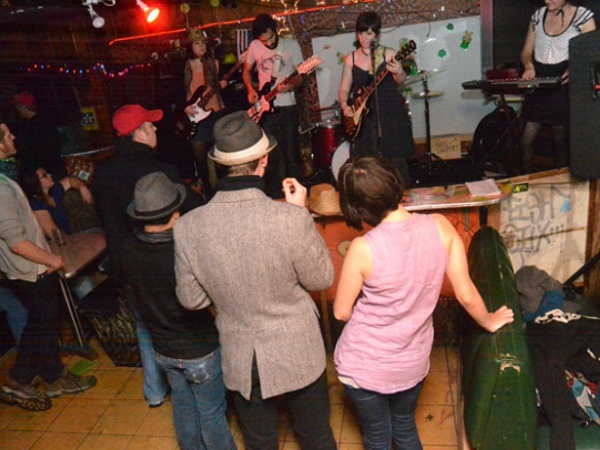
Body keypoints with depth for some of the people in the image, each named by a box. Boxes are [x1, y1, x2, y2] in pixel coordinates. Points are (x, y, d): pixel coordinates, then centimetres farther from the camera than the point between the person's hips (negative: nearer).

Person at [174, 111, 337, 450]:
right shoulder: (290, 219, -28)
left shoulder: (188, 227, -18)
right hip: (296, 355, -2)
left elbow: (192, 300, -5)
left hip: (241, 361, 2)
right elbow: (321, 279, -11)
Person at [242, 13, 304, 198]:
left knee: (291, 154, -1)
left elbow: (300, 75, -3)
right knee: (271, 155, 6)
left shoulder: (291, 45, -3)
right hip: (265, 108, 2)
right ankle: (274, 195, 18)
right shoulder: (254, 46, 2)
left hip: (287, 107, -2)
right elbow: (246, 71, 15)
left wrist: (291, 86, -24)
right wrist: (251, 90, -3)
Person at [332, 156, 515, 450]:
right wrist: (489, 322, 13)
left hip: (365, 366, -3)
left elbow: (341, 312, -13)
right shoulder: (440, 226, -17)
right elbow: (466, 294, -7)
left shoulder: (363, 249, -27)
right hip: (413, 362, 3)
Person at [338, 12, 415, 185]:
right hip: (364, 116, 2)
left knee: (395, 159, -1)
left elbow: (400, 81, -11)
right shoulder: (351, 58, 5)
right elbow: (344, 88, 6)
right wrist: (344, 105, -13)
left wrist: (399, 72, -34)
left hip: (390, 114, -2)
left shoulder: (388, 54, -2)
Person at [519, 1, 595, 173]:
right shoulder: (538, 15, 12)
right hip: (537, 85, 4)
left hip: (563, 85, -4)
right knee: (526, 140, -2)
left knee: (561, 141, -1)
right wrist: (528, 65, -6)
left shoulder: (583, 16, -1)